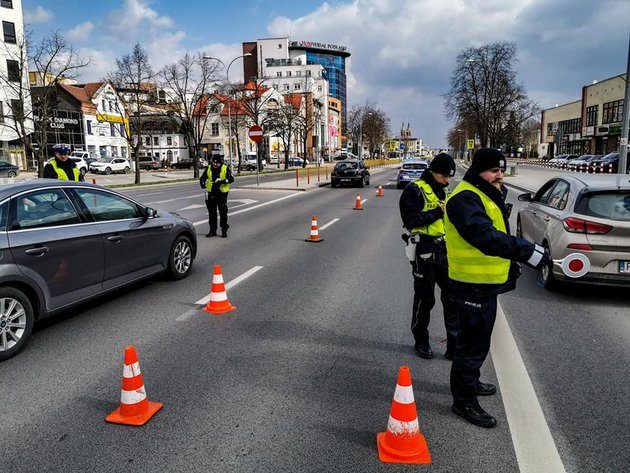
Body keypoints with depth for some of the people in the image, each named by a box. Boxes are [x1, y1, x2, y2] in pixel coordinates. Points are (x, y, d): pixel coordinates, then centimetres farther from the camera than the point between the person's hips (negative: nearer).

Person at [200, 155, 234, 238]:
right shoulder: (208, 169, 6)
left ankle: (224, 230, 13)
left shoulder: (226, 169, -3)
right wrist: (202, 184, -11)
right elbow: (202, 177, 11)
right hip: (211, 194, 3)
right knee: (211, 212, 9)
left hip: (222, 194, -3)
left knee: (223, 212, 2)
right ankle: (212, 230, 18)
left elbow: (231, 179, -13)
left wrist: (222, 181, -30)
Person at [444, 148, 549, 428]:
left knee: (478, 339, 24)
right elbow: (485, 236, -36)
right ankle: (464, 400, 14)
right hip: (472, 284, -11)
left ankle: (470, 381, 43)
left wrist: (511, 263, 19)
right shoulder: (465, 199, -21)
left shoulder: (488, 196, 14)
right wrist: (527, 251, -41)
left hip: (486, 282, 11)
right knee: (473, 342, -1)